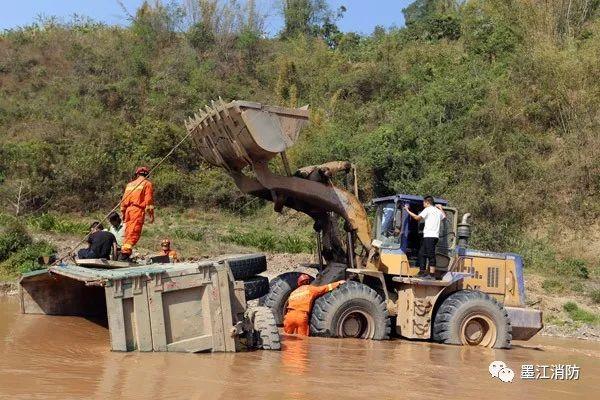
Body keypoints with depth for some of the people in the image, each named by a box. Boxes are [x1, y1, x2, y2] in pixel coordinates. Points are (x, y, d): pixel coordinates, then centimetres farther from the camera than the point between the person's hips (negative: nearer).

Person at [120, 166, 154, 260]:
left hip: (128, 210, 6)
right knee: (135, 232, -11)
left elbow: (124, 199, 19)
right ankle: (126, 251, -23)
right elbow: (149, 200, -5)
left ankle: (124, 249, 13)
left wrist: (123, 212, 26)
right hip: (138, 210, -6)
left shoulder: (130, 184, 21)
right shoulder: (147, 183, 4)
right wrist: (151, 214, -4)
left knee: (128, 232, 14)